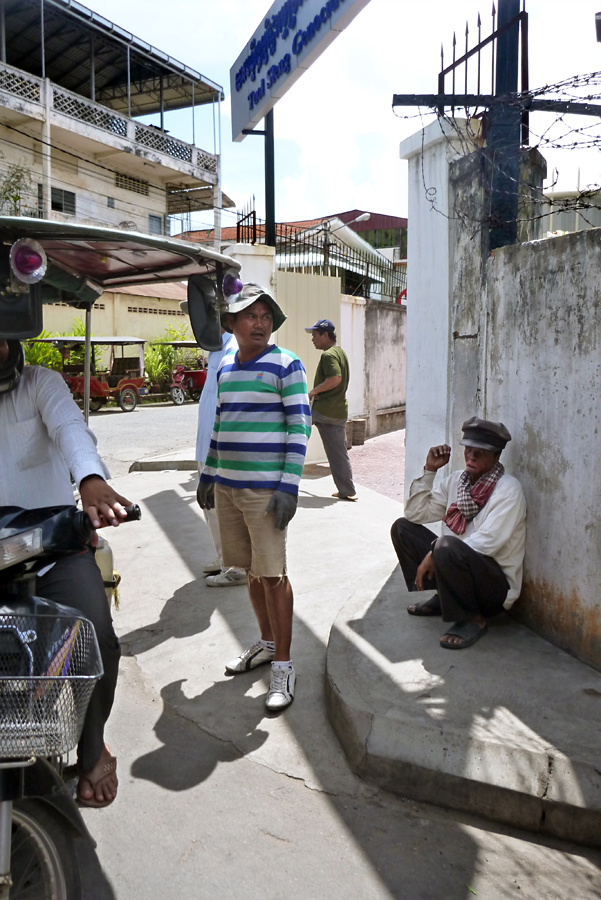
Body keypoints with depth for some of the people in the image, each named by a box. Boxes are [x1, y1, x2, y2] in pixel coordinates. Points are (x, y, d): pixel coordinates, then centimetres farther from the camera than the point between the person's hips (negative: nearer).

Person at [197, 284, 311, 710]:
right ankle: (267, 642, 31)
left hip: (265, 488, -6)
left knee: (272, 574, -4)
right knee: (252, 570, 15)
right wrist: (209, 474, 21)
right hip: (227, 485, 6)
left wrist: (289, 486, -16)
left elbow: (300, 427, -9)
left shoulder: (285, 365, -5)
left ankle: (283, 665, 7)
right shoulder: (226, 367, 14)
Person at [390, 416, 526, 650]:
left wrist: (433, 554, -22)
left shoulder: (508, 489, -15)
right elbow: (415, 514, 7)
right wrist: (429, 470, -2)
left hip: (497, 585, -7)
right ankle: (441, 599, 9)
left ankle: (472, 619, -12)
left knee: (447, 546, -36)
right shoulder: (457, 481, 6)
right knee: (403, 528, 2)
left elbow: (487, 543, -25)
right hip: (457, 565, 8)